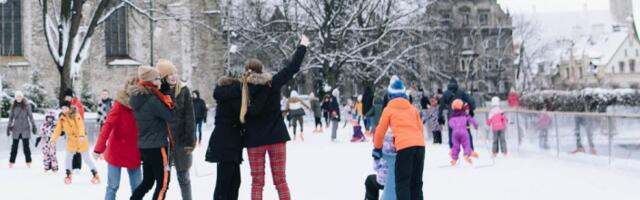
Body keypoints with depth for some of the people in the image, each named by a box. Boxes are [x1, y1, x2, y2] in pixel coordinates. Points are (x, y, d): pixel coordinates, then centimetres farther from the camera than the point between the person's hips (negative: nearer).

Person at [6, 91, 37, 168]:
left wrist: (33, 126, -2)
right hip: (16, 128, 2)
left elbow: (30, 116, 0)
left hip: (25, 128, -2)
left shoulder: (26, 105, -2)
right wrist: (8, 127, 9)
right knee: (14, 146, 3)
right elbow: (11, 117, 11)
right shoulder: (13, 106, 6)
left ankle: (28, 163, 4)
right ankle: (11, 163, 7)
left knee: (26, 146, -2)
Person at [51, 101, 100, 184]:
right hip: (71, 141, 4)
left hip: (81, 140, -4)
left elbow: (81, 126, -27)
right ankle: (68, 175, 19)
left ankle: (96, 175, 11)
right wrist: (53, 139, -14)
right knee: (68, 158, 1)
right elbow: (58, 129, -1)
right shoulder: (62, 119, 0)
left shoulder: (76, 116, -15)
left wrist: (81, 135, -43)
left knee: (87, 158, 0)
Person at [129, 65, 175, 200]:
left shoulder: (137, 98, 8)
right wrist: (169, 104, -1)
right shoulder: (153, 100, -20)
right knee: (163, 183, 0)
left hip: (144, 146, 9)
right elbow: (170, 116, -15)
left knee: (147, 181, 18)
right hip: (157, 146, -9)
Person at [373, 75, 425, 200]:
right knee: (416, 182, 14)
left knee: (402, 183, -1)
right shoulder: (413, 108, 22)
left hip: (404, 147, -5)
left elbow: (380, 131, 15)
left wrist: (377, 148, 28)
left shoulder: (389, 109, 11)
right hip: (419, 145, 5)